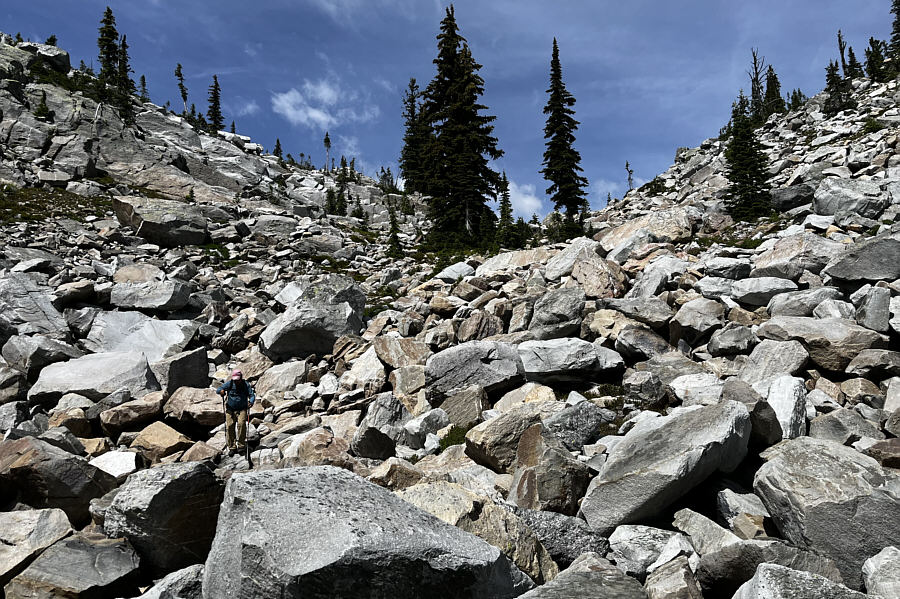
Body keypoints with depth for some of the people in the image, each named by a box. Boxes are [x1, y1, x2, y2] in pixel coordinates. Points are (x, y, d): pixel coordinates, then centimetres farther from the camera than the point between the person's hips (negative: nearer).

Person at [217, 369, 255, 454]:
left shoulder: (246, 385, -3)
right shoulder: (229, 383, -1)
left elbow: (252, 395, -8)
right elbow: (218, 390, -2)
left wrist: (251, 402, -30)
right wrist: (221, 391, -27)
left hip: (242, 410, -1)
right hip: (230, 409, 2)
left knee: (241, 424, -21)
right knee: (229, 426, -8)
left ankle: (241, 445, -10)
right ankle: (232, 447, 3)